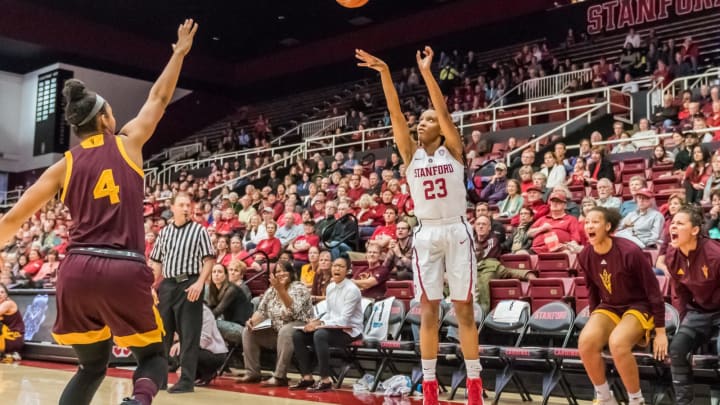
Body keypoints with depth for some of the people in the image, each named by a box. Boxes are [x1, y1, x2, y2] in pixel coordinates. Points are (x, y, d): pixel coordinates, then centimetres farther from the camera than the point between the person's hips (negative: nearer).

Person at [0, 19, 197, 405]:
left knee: (92, 366, 22)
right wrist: (179, 52, 33)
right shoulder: (128, 143, 7)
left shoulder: (63, 165, 11)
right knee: (153, 357, 15)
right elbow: (159, 98, 22)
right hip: (125, 270, -3)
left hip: (77, 270, 3)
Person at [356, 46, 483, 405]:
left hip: (456, 232, -2)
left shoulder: (452, 149, 1)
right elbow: (395, 114, -3)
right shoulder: (411, 154, 6)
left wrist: (426, 71, -17)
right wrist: (384, 73, -12)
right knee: (428, 310, 5)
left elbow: (443, 109, -12)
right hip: (426, 234, 3)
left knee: (464, 309, 3)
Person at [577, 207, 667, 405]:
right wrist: (594, 322, 15)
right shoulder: (585, 256, -6)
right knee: (586, 341, -24)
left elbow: (653, 290, -15)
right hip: (608, 307, 5)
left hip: (638, 307, -5)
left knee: (617, 343, -34)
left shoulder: (629, 252, -23)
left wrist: (660, 332, -13)